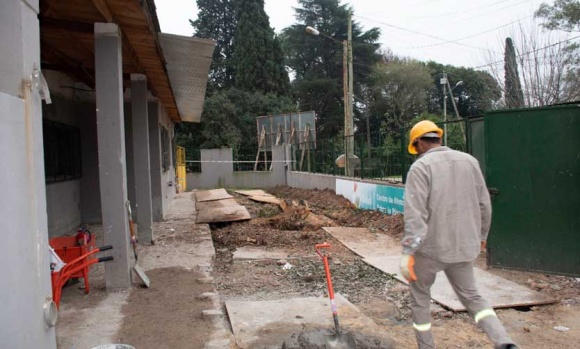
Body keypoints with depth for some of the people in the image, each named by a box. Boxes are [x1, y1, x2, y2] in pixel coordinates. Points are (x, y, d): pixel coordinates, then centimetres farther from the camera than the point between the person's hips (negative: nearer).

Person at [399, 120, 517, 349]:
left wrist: (408, 252, -20)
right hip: (464, 245, 5)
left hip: (431, 247, -5)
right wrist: (481, 235, 23)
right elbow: (484, 204, 9)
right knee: (471, 296, 20)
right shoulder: (469, 161, 5)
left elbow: (415, 213, -20)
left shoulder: (420, 167, -11)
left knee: (420, 296, 16)